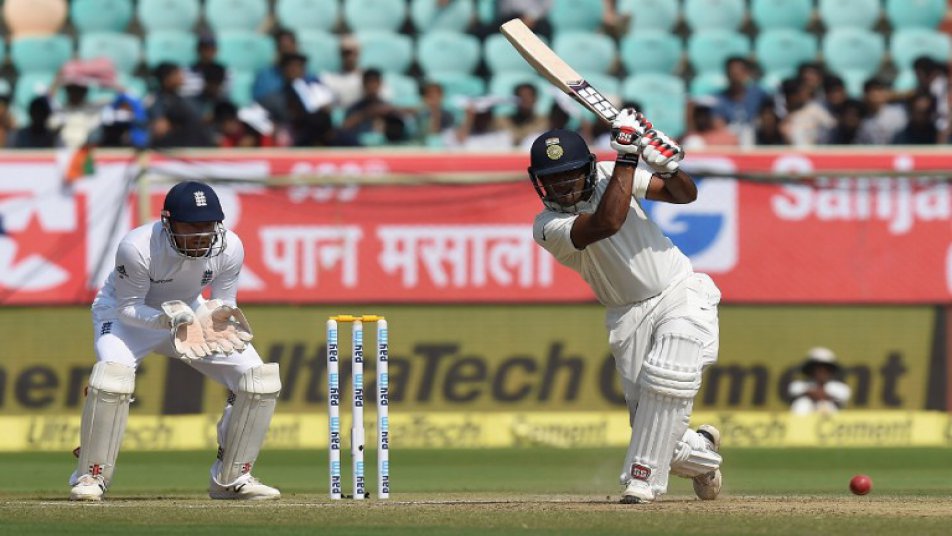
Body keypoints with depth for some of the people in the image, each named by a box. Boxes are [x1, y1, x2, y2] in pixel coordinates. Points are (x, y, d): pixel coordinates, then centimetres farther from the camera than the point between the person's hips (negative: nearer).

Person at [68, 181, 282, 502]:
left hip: (188, 311, 4)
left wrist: (218, 318, -34)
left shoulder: (229, 247, -23)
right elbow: (128, 307, -23)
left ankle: (231, 478, 7)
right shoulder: (137, 247, -34)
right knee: (113, 375, -34)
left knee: (260, 378, -9)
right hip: (129, 314, -4)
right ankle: (90, 476, -14)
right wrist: (168, 319, -42)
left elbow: (224, 304, -9)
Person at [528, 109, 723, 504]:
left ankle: (643, 479, -14)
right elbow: (608, 222, -32)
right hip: (630, 316, 0)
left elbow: (685, 194, -2)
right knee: (648, 419, -5)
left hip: (682, 294, 0)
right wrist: (627, 157, -31)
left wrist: (668, 167, -24)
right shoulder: (548, 227, -14)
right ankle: (701, 453, 28)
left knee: (663, 382, -24)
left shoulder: (609, 176, -5)